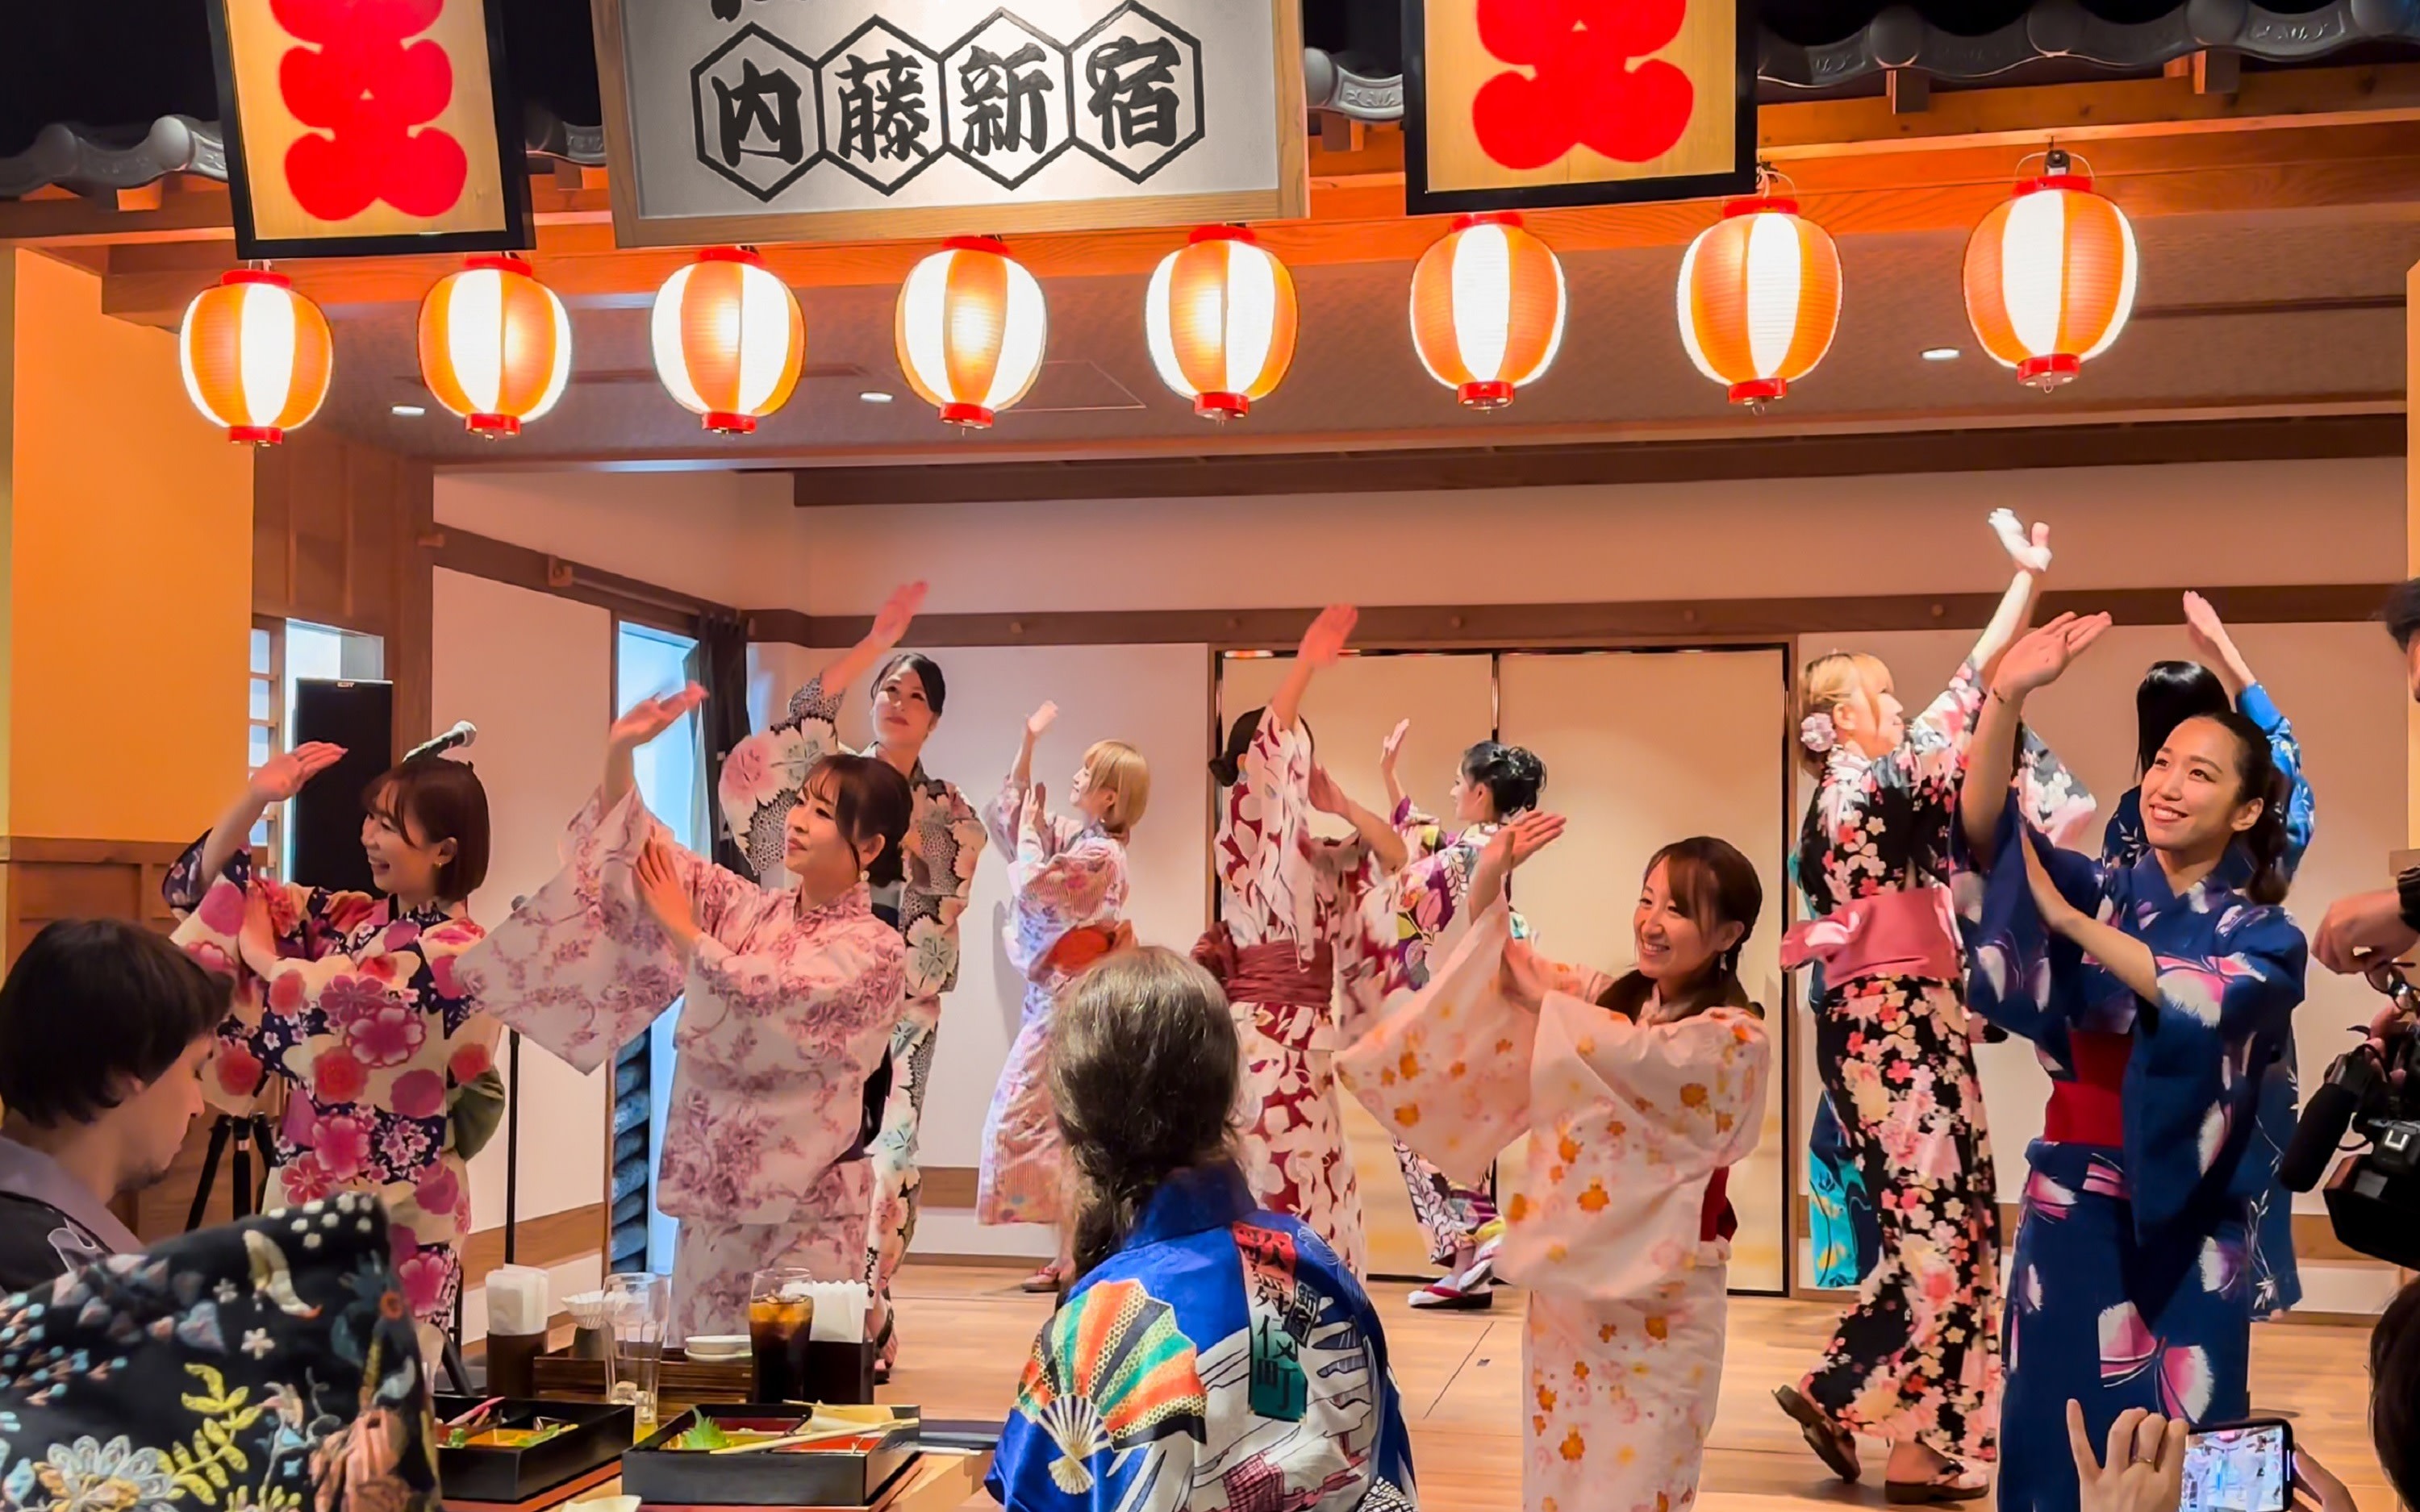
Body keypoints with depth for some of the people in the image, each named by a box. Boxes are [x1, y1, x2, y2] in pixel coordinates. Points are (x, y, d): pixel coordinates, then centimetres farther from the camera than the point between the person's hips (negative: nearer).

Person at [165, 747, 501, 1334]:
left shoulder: (459, 955, -14)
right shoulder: (349, 918, 6)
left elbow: (332, 1004, -22)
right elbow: (208, 882, 7)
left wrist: (260, 953, -5)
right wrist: (254, 798, -7)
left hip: (394, 1210, -7)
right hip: (305, 1185, 7)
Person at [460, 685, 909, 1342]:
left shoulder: (874, 951, -8)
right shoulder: (745, 908, 8)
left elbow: (763, 998, -19)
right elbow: (638, 851, 3)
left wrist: (681, 928, -7)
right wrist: (619, 753, -11)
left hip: (803, 1213, -5)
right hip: (710, 1195, 5)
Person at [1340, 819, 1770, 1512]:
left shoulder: (1736, 1037, -11)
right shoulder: (1607, 998, 7)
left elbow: (1644, 1057, -28)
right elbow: (1497, 966, 4)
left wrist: (1542, 999, -15)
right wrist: (1490, 879, -13)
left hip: (1658, 1294, -5)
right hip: (1564, 1275, 5)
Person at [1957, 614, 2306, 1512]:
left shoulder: (2263, 934, 2)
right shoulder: (2096, 889, 5)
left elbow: (2206, 1001, -21)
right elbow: (1985, 828, -13)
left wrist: (2068, 920, -21)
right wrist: (2007, 698, -27)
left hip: (2188, 1220, -1)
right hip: (2074, 1202, 1)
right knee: (2058, 1425, 4)